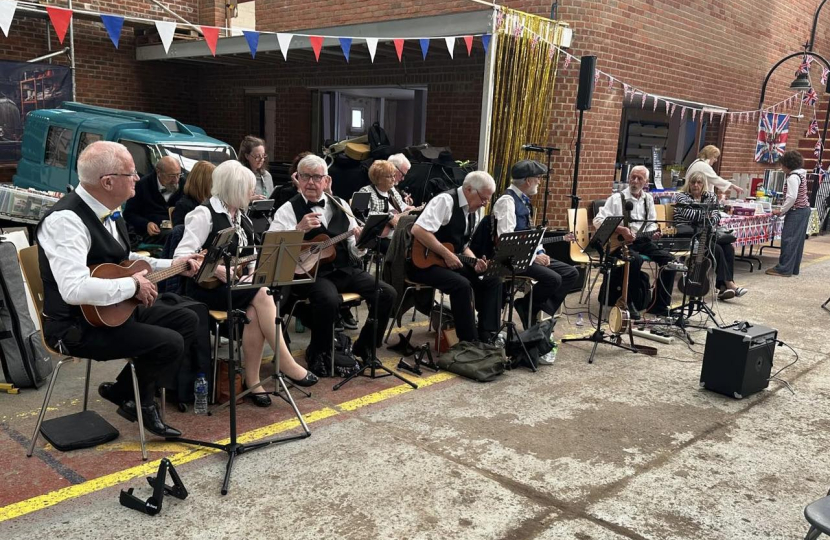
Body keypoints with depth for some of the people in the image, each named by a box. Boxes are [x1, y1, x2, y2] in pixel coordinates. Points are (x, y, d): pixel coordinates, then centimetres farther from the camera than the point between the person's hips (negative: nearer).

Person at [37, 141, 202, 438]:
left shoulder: (107, 211, 5)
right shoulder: (66, 220, -26)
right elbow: (75, 289, -38)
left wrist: (172, 264, 12)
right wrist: (134, 286, -25)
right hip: (77, 327, -10)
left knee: (187, 320, 9)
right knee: (169, 343, -22)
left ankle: (125, 390, 13)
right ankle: (137, 401, 9)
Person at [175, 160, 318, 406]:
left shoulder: (242, 218, 14)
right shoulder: (204, 214, -10)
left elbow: (249, 257, 15)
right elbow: (181, 255, -18)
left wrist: (255, 271, -7)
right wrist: (216, 269, -29)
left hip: (237, 285, 6)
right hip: (207, 286, -6)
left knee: (254, 313, -27)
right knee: (261, 295, -28)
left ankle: (252, 380, -16)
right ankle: (286, 364, -20)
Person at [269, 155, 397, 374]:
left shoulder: (340, 205, 12)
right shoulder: (288, 210, -1)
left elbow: (356, 252, 15)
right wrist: (299, 229, -28)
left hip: (344, 270, 5)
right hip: (310, 273, -5)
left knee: (387, 294, -11)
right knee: (329, 300, -36)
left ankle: (364, 346, 12)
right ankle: (318, 353, -6)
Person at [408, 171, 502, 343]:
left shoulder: (474, 212, 9)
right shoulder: (446, 200, -18)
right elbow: (418, 230, -28)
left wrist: (475, 262, -5)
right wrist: (447, 254, -25)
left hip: (453, 262, 9)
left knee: (492, 280, -5)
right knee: (462, 284, -31)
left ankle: (486, 335, -3)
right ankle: (469, 341, -18)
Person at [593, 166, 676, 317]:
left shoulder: (648, 199, 14)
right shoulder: (616, 198, -4)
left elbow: (652, 223, 21)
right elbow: (598, 220, -12)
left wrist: (654, 233, -4)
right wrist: (621, 230, -22)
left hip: (642, 240, 6)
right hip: (620, 242, -6)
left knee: (669, 259, -12)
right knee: (636, 259, -36)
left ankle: (660, 305, -2)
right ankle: (627, 302, -17)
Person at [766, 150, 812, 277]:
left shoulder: (793, 177, -16)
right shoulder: (801, 174, 14)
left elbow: (792, 197, -23)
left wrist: (781, 211, -14)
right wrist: (784, 209, 13)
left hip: (796, 212, -10)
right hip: (804, 209, 10)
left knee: (788, 240, -6)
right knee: (797, 240, 12)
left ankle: (784, 269, -4)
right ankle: (794, 268, 18)